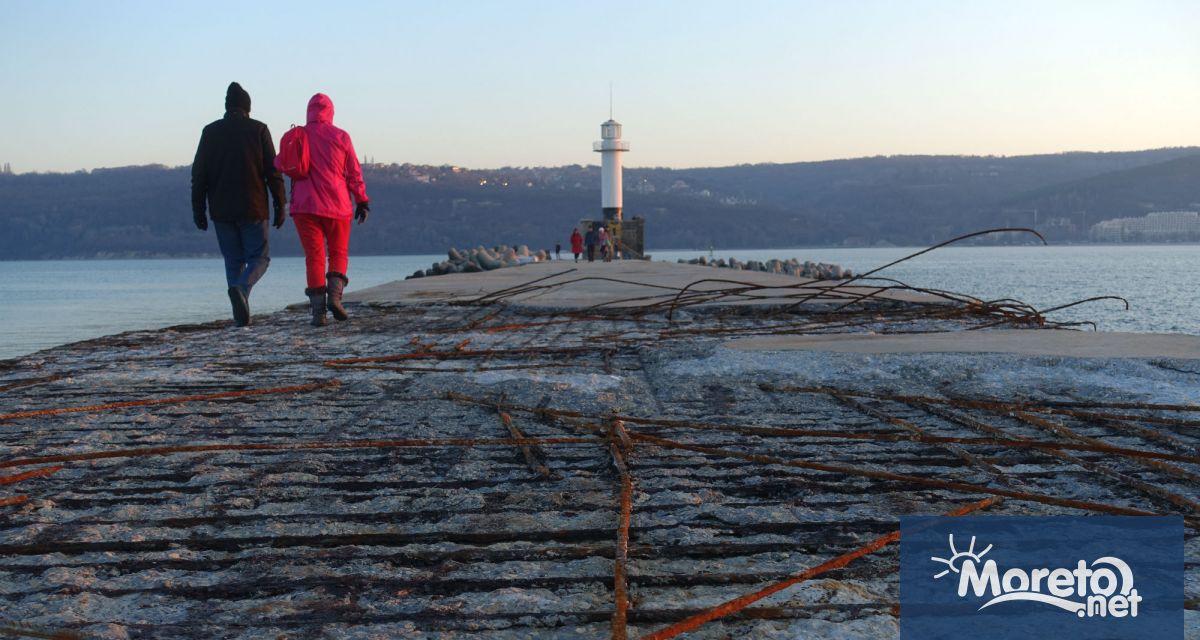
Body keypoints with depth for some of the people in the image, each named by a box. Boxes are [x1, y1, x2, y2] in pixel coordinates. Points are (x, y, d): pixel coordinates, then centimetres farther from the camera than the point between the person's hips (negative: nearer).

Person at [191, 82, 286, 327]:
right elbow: (272, 171, -5)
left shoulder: (210, 131, 6)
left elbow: (199, 174, 4)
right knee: (259, 257, 7)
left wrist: (198, 210, 8)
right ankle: (241, 288, -23)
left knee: (233, 261, 11)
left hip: (221, 211, 3)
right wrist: (280, 205, -1)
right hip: (252, 208, -2)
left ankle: (241, 316, 5)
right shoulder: (258, 129, -1)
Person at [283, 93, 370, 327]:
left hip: (305, 206, 1)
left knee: (314, 257, 3)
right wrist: (362, 201, 7)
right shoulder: (341, 137, 0)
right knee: (338, 253, 12)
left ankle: (318, 311, -3)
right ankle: (335, 296, -10)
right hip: (337, 206, -1)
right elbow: (354, 172, 1)